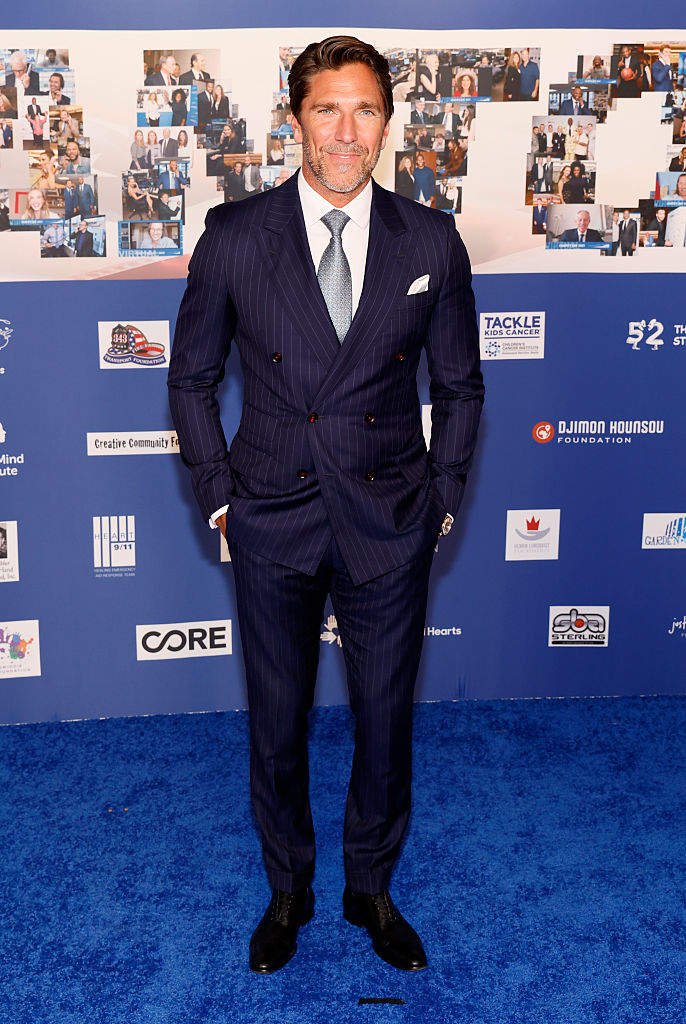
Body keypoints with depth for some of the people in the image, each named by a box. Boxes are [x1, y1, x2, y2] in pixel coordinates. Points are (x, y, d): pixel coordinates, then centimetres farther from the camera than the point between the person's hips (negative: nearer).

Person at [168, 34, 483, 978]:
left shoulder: (431, 243, -2)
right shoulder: (233, 238, -5)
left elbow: (459, 386, 8)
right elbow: (192, 378, 4)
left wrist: (441, 500, 4)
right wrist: (219, 496, 0)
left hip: (391, 526, 1)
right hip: (273, 524, 0)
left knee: (386, 717, 13)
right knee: (277, 721, 13)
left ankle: (370, 887, 38)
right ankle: (287, 891, 37)